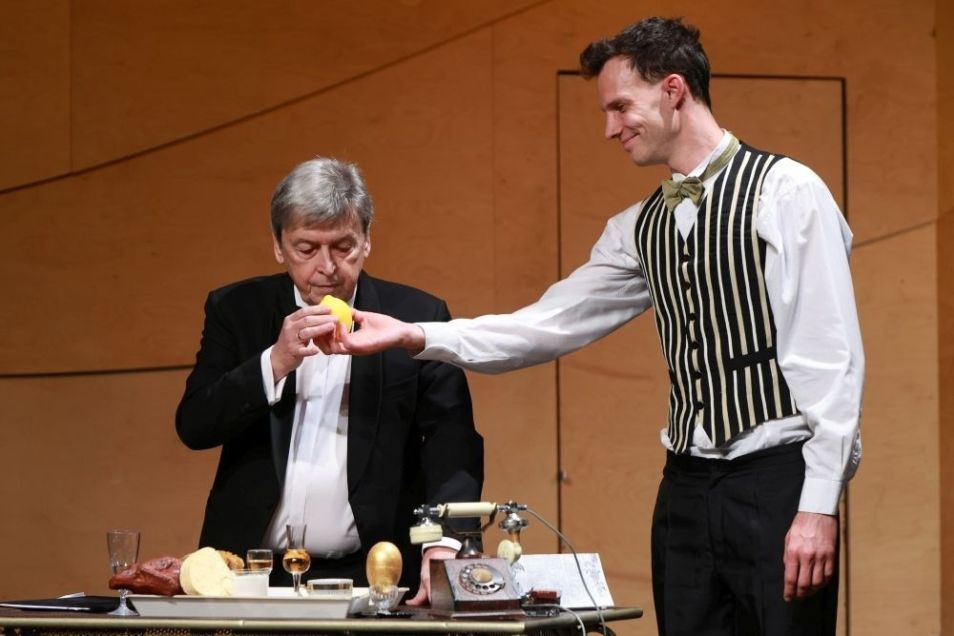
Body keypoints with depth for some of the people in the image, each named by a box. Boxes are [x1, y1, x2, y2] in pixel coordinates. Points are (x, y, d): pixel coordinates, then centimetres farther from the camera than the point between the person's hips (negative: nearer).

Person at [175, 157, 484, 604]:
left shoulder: (416, 318, 4)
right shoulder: (236, 311, 9)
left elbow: (453, 444, -3)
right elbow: (193, 427, 1)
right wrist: (276, 363, -14)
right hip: (253, 575, 1)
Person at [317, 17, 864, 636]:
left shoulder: (784, 192, -7)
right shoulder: (640, 229, 14)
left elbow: (830, 357, -11)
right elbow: (549, 326, 11)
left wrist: (819, 505, -17)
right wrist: (413, 335, 2)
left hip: (778, 482, -6)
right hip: (688, 487, 6)